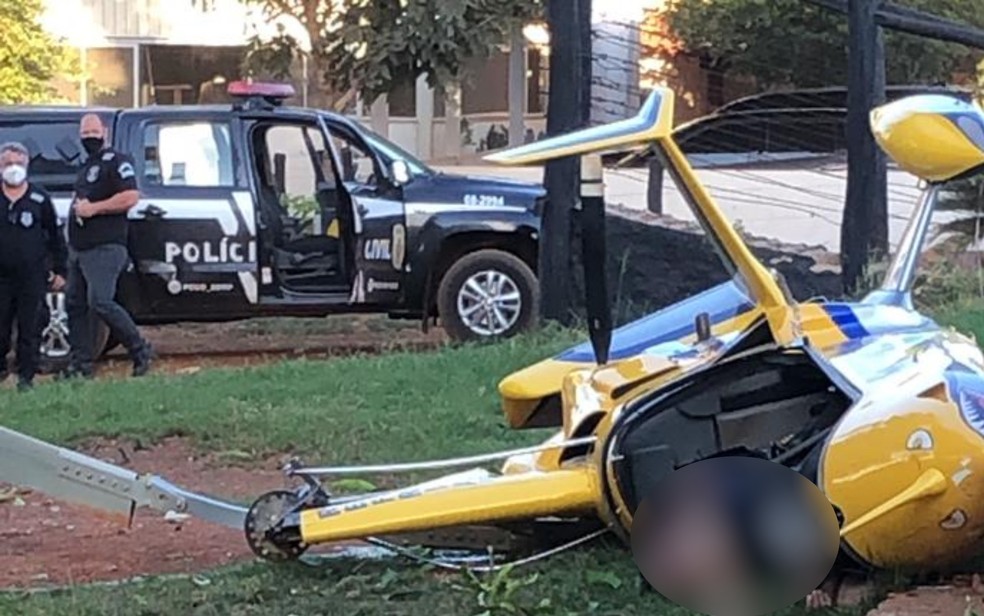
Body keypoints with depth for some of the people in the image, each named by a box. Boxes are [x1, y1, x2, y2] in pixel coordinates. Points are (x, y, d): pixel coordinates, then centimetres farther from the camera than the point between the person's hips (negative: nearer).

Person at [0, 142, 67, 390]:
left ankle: (26, 377, 7)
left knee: (29, 329, 1)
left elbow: (55, 236, 8)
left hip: (32, 276, -1)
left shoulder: (39, 199, 3)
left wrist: (60, 271, 5)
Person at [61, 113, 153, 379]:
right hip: (78, 248, 10)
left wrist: (93, 208, -19)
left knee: (101, 302, -17)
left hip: (104, 248, -10)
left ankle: (141, 351, -4)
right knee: (75, 304, 7)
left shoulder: (116, 162, -7)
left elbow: (130, 197, -19)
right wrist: (78, 208, 13)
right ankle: (81, 363, 11)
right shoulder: (86, 166, 22)